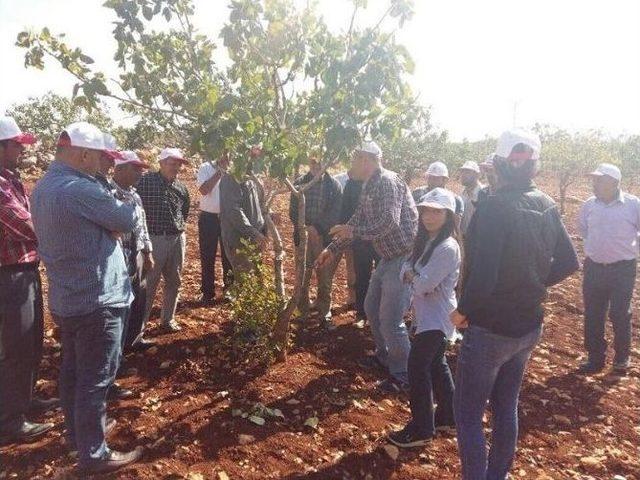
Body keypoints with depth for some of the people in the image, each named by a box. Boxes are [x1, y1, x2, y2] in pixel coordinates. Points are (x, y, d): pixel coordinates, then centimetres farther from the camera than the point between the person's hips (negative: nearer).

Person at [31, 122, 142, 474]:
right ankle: (93, 455, 16)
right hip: (96, 301, -10)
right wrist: (124, 199, 6)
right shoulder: (81, 190, -23)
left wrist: (108, 224, -2)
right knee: (95, 380, 2)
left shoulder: (43, 187, 8)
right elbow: (127, 221, -13)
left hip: (65, 298, 10)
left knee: (72, 371, 22)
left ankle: (77, 433, 39)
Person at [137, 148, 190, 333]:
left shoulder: (181, 187, 10)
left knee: (174, 282, 14)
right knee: (148, 284, -1)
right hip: (154, 239, -6)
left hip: (177, 239, 6)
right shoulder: (146, 180, -8)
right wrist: (145, 227, -7)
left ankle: (168, 319, 29)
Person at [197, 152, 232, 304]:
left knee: (229, 256, 10)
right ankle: (208, 293, 17)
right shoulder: (206, 168, -2)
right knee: (207, 257, 5)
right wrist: (219, 172, -16)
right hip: (209, 218, -1)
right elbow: (204, 189, -17)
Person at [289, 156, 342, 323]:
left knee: (325, 276, 5)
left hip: (325, 237, -2)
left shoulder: (334, 185, -1)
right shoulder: (299, 183, 5)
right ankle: (302, 309, 23)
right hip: (303, 236, 2)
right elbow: (293, 211, 5)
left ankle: (324, 310, 20)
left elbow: (335, 213, -5)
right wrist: (305, 228, -10)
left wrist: (317, 228, -14)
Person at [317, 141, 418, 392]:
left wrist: (354, 232, -19)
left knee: (390, 319, -7)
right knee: (372, 308, 19)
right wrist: (332, 249, 13)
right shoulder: (369, 188, 13)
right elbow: (356, 222, 17)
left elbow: (389, 222, -28)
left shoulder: (388, 182, -18)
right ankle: (384, 356, 38)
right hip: (388, 258, 10)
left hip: (404, 257, -10)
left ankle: (402, 375, 10)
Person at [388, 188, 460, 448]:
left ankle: (421, 429, 9)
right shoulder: (424, 241, 7)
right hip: (426, 316, 9)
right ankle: (447, 416, 37)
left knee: (417, 367, -5)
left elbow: (424, 284, -26)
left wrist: (412, 276, -6)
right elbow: (405, 270, 6)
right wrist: (414, 276, -15)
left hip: (437, 319, -9)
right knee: (435, 365, 20)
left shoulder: (447, 248, -22)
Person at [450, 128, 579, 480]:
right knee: (506, 406, 23)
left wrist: (462, 311, -13)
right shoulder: (547, 207, -1)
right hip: (528, 327, 8)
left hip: (489, 329, -7)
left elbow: (482, 276, -29)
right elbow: (567, 263, 7)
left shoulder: (494, 207, -23)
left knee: (468, 415, 8)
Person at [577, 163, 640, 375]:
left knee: (620, 315, 8)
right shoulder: (590, 205, 0)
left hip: (623, 269, -3)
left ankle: (622, 358, 28)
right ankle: (595, 358, 23)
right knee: (592, 316, 9)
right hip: (594, 268, 4)